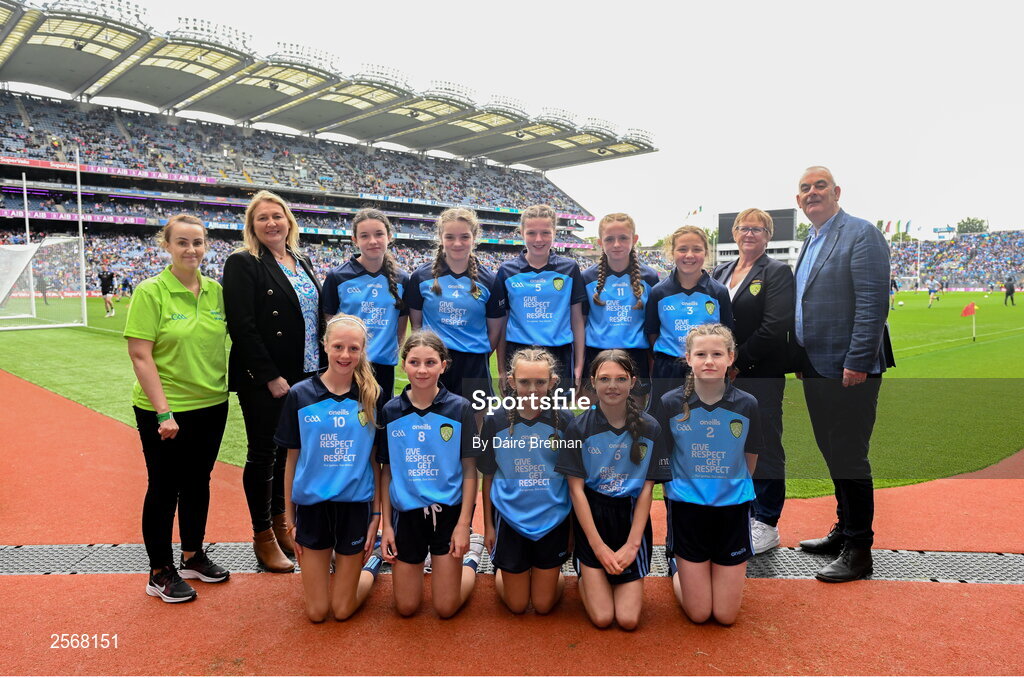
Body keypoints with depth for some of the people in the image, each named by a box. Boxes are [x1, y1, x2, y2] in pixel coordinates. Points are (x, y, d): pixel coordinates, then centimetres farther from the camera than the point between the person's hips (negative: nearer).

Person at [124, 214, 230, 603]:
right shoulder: (151, 292, -12)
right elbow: (140, 355, -15)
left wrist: (224, 388, 5)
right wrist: (163, 412, -18)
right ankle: (160, 572, 24)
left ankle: (192, 556, 34)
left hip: (211, 406, 5)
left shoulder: (215, 290, 2)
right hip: (164, 410, -5)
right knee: (164, 488, 7)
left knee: (198, 482, 17)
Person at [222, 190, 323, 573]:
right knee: (263, 454, 5)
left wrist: (321, 367, 7)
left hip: (304, 377, 6)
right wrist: (271, 377, -18)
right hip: (263, 381, -6)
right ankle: (263, 537, 20)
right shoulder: (243, 264, -8)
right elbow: (242, 327, -15)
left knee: (289, 451, 15)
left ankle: (281, 525, 31)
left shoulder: (302, 262, 12)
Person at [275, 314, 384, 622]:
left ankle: (370, 563, 36)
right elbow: (292, 459, 2)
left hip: (356, 504, -1)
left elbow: (375, 460, 0)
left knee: (342, 610, 8)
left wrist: (376, 515, -2)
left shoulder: (372, 397, -5)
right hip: (311, 504, 1)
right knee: (316, 612, 10)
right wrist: (290, 517, 3)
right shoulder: (300, 395, -5)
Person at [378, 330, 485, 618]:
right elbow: (386, 471, 2)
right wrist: (386, 525, 0)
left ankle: (471, 555, 31)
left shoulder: (460, 408, -9)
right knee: (406, 607, 12)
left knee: (446, 608, 5)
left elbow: (469, 469, -6)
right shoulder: (390, 411, -3)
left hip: (448, 511, -2)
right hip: (406, 512, 2)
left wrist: (463, 524, -11)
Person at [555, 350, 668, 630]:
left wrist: (632, 544, -9)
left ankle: (621, 574, 25)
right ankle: (586, 575, 24)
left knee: (629, 620, -5)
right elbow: (576, 489, -7)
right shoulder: (579, 427, -7)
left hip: (632, 517, 1)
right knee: (602, 618, -6)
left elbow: (647, 490, -2)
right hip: (591, 516, -1)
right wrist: (598, 546, -11)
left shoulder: (649, 428, -3)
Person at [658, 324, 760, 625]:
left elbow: (750, 460, 6)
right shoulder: (670, 403, -12)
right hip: (687, 507, -1)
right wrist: (675, 493, 4)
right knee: (698, 614, 5)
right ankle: (676, 567, 34)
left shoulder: (747, 405, -8)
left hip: (733, 508, 1)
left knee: (726, 616, 7)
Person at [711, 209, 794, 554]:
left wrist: (738, 362, -14)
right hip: (724, 377, 6)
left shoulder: (777, 272, -3)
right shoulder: (719, 272, 15)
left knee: (764, 447, 1)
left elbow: (775, 327, -13)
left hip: (760, 377, -6)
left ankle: (767, 525, 14)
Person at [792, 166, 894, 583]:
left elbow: (873, 302, -17)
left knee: (849, 459, -1)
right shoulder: (810, 242, 17)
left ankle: (858, 550, 11)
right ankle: (844, 531, 30)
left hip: (849, 371, -8)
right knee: (833, 455, 16)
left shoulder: (861, 234, -9)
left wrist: (858, 362, -21)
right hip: (816, 369, 8)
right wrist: (800, 360, 16)